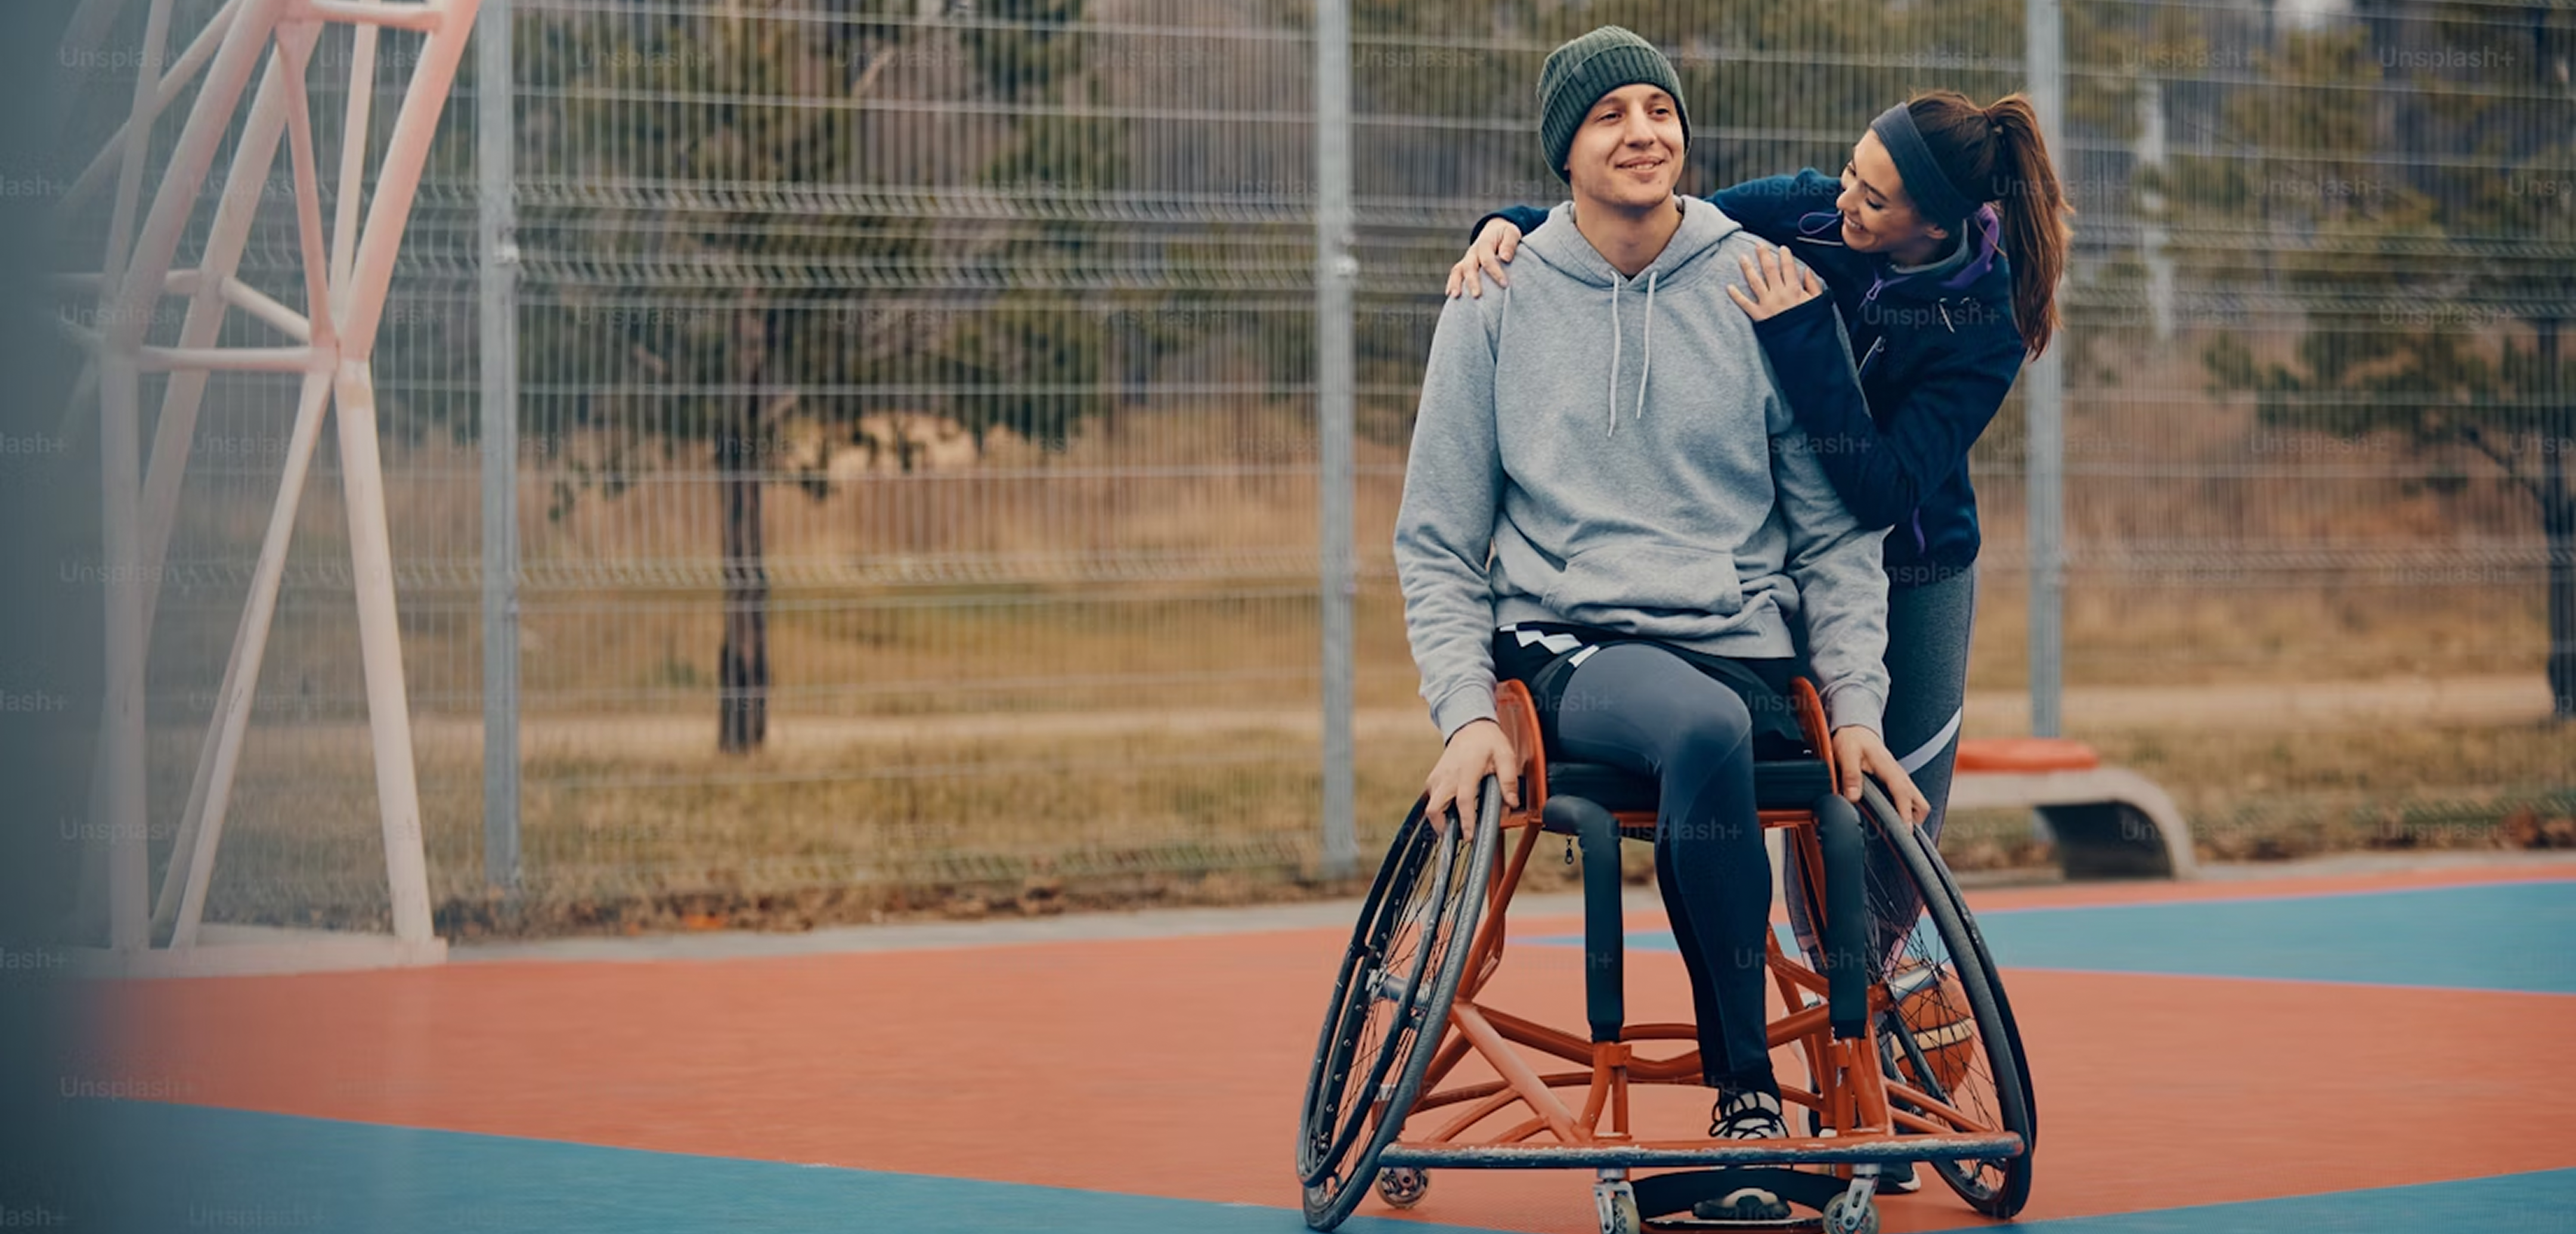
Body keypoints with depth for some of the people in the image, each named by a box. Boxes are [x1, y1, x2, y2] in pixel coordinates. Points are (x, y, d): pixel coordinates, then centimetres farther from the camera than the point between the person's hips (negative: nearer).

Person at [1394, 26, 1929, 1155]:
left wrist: (1856, 702, -1)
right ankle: (1748, 1092, -28)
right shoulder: (1498, 305, 8)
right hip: (1569, 650, -1)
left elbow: (1834, 528, 11)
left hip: (1747, 652, 1)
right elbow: (1436, 543, 11)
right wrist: (1466, 713, -4)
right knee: (1705, 727, -36)